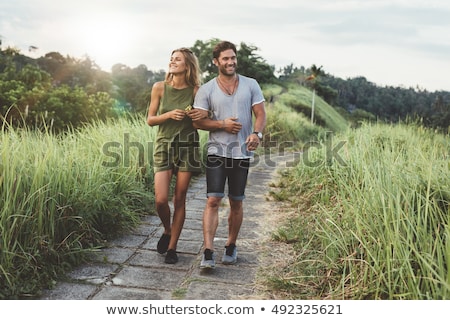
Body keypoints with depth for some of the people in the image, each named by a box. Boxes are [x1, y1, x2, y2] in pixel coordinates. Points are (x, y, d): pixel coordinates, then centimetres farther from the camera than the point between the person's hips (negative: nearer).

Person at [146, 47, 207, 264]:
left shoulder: (195, 91, -2)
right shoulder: (159, 88, -1)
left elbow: (207, 113, 10)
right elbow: (150, 120, 3)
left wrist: (204, 113, -13)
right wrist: (169, 114, -14)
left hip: (187, 146, 0)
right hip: (164, 145, 0)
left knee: (179, 199, 4)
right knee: (161, 200, -9)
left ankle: (172, 247, 19)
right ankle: (167, 231, 24)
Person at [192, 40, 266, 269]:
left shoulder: (251, 85, 6)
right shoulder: (206, 89, 2)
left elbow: (260, 114, 2)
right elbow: (197, 121, 0)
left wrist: (256, 133, -18)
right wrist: (222, 124, -14)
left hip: (242, 153, 2)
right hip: (217, 151, -1)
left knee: (236, 202, 10)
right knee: (213, 200, -9)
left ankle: (231, 246, 27)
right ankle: (208, 253, -6)